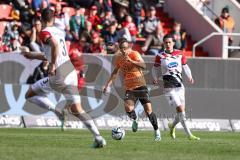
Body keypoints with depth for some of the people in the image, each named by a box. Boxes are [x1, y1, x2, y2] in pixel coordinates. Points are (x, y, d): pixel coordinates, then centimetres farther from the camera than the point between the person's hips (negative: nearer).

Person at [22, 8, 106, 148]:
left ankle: (56, 111, -8)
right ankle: (98, 137, -6)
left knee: (30, 95, 11)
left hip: (59, 76, -7)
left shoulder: (45, 33, -7)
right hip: (71, 72, 7)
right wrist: (33, 56, 38)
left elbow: (55, 44, -29)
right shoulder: (59, 32, 19)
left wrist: (52, 65, -22)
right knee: (77, 110, 8)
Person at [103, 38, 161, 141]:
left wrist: (131, 61, -40)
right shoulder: (119, 57, 5)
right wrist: (108, 84, 18)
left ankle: (156, 131, 7)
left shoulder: (134, 54, -11)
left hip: (140, 86, -3)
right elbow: (116, 71, 22)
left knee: (148, 109, -9)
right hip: (129, 88, 3)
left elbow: (143, 66, -28)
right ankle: (134, 120, 11)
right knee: (128, 107, -21)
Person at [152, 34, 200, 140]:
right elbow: (155, 68, 7)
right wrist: (156, 79, -11)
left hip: (180, 86, 5)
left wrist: (189, 77, -2)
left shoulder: (180, 54, 6)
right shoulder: (160, 56, -2)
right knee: (180, 110, -13)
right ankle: (189, 134, -10)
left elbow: (185, 66, 14)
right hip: (169, 88, -4)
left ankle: (172, 126, 40)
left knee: (181, 111, 8)